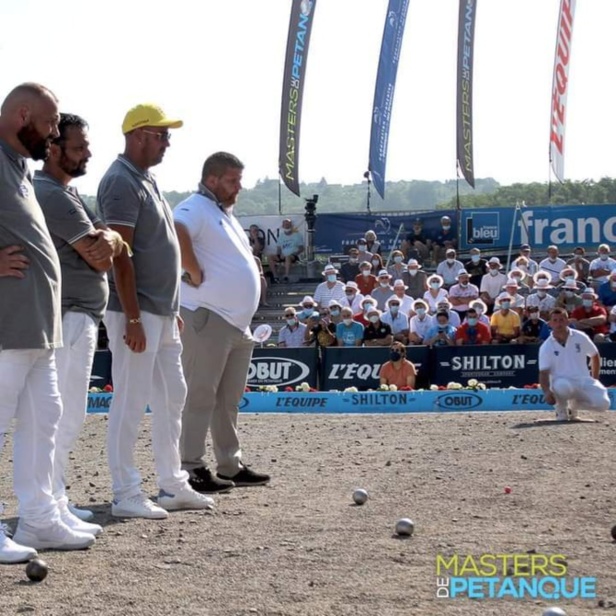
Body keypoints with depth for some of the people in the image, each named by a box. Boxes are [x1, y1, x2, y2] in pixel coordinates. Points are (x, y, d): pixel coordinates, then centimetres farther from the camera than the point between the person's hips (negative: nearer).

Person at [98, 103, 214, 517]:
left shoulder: (147, 180, 17)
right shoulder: (122, 182, -14)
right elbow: (120, 256, -20)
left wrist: (173, 308, 21)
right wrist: (133, 319, -23)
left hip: (163, 312, 10)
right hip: (136, 312, -10)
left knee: (172, 396, 14)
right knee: (131, 401, -5)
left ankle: (173, 485, 23)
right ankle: (127, 495, 0)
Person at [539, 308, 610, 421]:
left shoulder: (580, 337, 2)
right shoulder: (546, 347, -4)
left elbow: (595, 356, 16)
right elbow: (543, 373, -11)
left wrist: (595, 379, 11)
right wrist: (547, 392, -30)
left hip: (583, 381, 3)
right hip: (561, 382, -3)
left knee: (603, 403, -22)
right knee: (563, 386, -41)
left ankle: (574, 406, 11)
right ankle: (561, 410, -5)